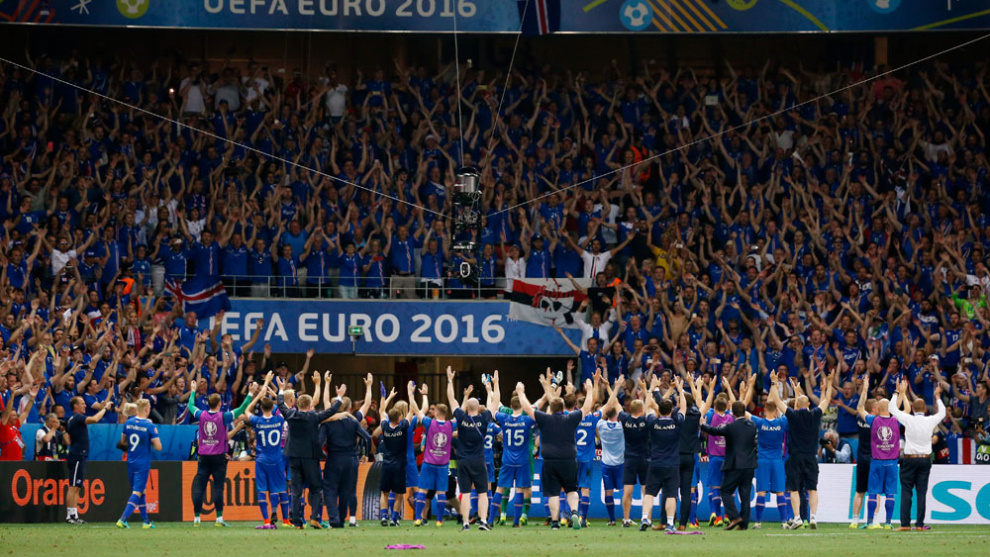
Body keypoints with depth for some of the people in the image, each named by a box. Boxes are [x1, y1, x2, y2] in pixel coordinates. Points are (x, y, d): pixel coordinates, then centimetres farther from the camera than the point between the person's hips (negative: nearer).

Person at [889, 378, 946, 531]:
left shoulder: (908, 420, -9)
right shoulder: (930, 421, -3)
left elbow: (892, 408, 3)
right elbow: (942, 413, 19)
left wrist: (899, 392, 15)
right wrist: (937, 397, 31)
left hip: (909, 459, -2)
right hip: (925, 459, 2)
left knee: (906, 491, -1)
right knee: (922, 492, 3)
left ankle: (905, 524, -6)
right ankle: (920, 524, 0)